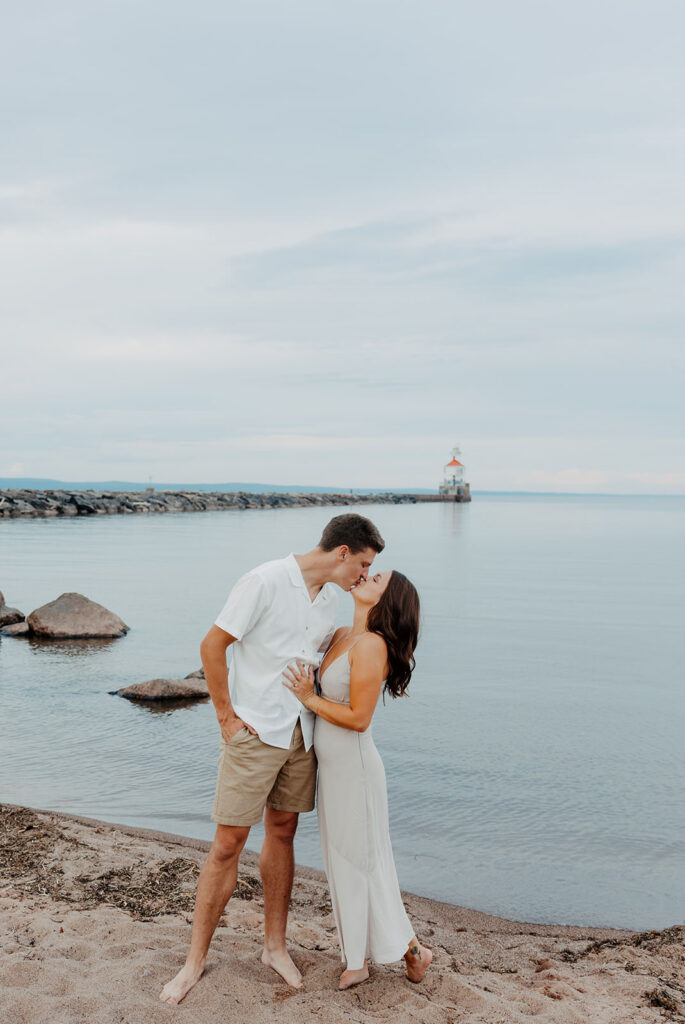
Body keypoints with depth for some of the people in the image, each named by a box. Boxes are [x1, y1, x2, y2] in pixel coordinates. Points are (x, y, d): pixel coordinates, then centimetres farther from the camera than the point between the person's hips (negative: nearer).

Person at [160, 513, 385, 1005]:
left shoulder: (329, 599, 7)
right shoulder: (266, 581, -17)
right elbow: (213, 645, -14)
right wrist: (227, 718, -12)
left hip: (301, 736, 7)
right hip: (254, 735, -6)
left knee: (283, 833, 14)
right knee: (228, 843, 0)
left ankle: (275, 945, 28)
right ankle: (196, 958, 14)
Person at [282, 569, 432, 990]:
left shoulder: (371, 644, -21)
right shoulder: (342, 636, 4)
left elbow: (358, 718, -22)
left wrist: (309, 698, -18)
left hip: (355, 768, -8)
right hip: (332, 767, 8)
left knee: (363, 862, 6)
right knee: (343, 862, 16)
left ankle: (411, 949, 25)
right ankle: (360, 957, 30)